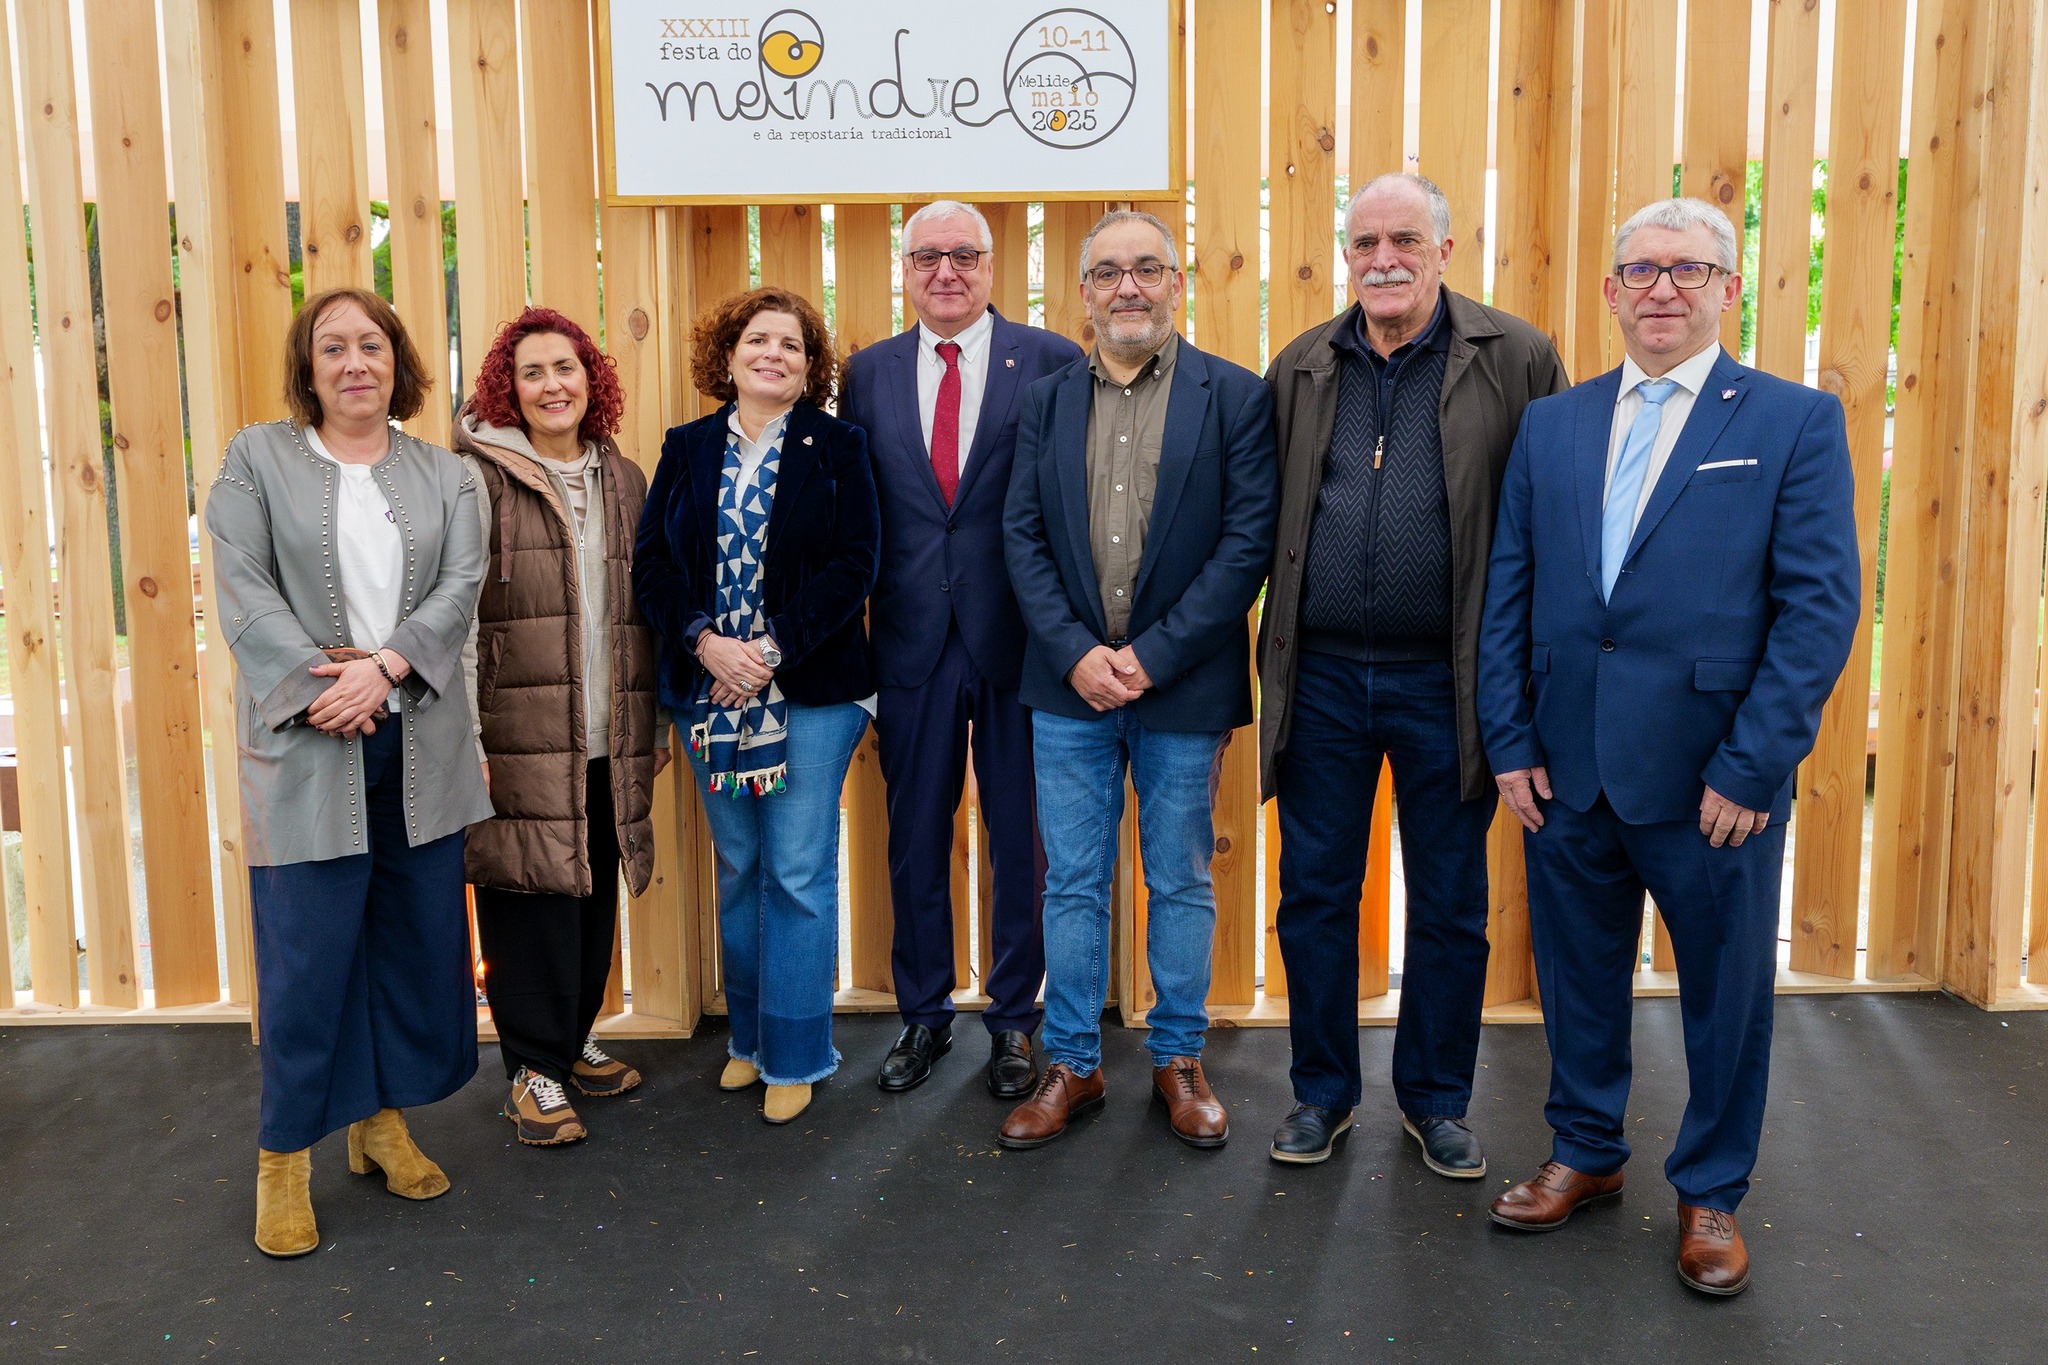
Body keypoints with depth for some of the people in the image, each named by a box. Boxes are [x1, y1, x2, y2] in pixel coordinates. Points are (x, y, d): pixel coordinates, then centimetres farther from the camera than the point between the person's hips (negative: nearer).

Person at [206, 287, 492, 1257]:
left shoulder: (443, 475, 11)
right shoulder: (257, 457, 6)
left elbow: (460, 586, -1)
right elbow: (242, 586, -4)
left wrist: (384, 665, -16)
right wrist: (317, 685, -16)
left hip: (417, 745, 3)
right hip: (305, 745, -3)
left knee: (419, 937, 8)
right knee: (307, 949, -1)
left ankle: (384, 1118, 25)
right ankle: (284, 1157, 13)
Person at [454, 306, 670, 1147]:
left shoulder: (624, 481, 14)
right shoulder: (479, 476, -3)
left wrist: (657, 723, 16)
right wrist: (464, 735, -14)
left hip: (608, 742, 5)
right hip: (519, 735, -5)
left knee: (594, 894, 12)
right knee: (530, 891, 0)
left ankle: (573, 1039, 30)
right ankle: (534, 1066, 14)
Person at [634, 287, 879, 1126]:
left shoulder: (837, 448, 0)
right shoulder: (687, 451, 8)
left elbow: (854, 565, -8)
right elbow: (651, 563, 3)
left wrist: (772, 651, -16)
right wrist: (706, 641, -13)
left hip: (810, 689, -3)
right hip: (707, 686, 3)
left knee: (799, 873, -1)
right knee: (738, 868, 13)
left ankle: (794, 1055, 12)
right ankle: (749, 1035, 27)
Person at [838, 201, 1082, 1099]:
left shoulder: (1051, 362, -2)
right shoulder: (869, 372, 7)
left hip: (1019, 640, -2)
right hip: (912, 643, 3)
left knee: (1022, 839, 8)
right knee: (915, 837, 12)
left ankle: (1014, 1019, 25)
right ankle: (923, 1015, 29)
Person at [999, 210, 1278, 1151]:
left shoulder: (1234, 397, -2)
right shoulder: (1047, 401, 8)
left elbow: (1249, 540, -8)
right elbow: (1023, 537, 3)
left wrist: (1152, 657, -13)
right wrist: (1077, 653, -10)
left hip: (1182, 689, -2)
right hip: (1069, 686, 3)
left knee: (1181, 883, 11)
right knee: (1073, 884, 10)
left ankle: (1178, 1060, 27)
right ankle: (1072, 1065, 23)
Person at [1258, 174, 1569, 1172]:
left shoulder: (1515, 360, -2)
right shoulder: (1299, 369, 7)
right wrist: (1266, 659, 4)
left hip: (1446, 680, -2)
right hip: (1321, 677, 2)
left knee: (1450, 905, 10)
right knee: (1314, 893, 11)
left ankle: (1436, 1099, 29)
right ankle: (1323, 1090, 29)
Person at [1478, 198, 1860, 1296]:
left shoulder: (1795, 422, -2)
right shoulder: (1550, 425, 8)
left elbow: (1820, 605, -9)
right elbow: (1506, 593, 7)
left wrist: (1752, 768, -14)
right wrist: (1510, 743, 0)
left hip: (1711, 777, -3)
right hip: (1566, 769, 3)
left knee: (1725, 990, 11)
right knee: (1578, 972, 16)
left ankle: (1710, 1193, 31)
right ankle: (1586, 1152, 37)